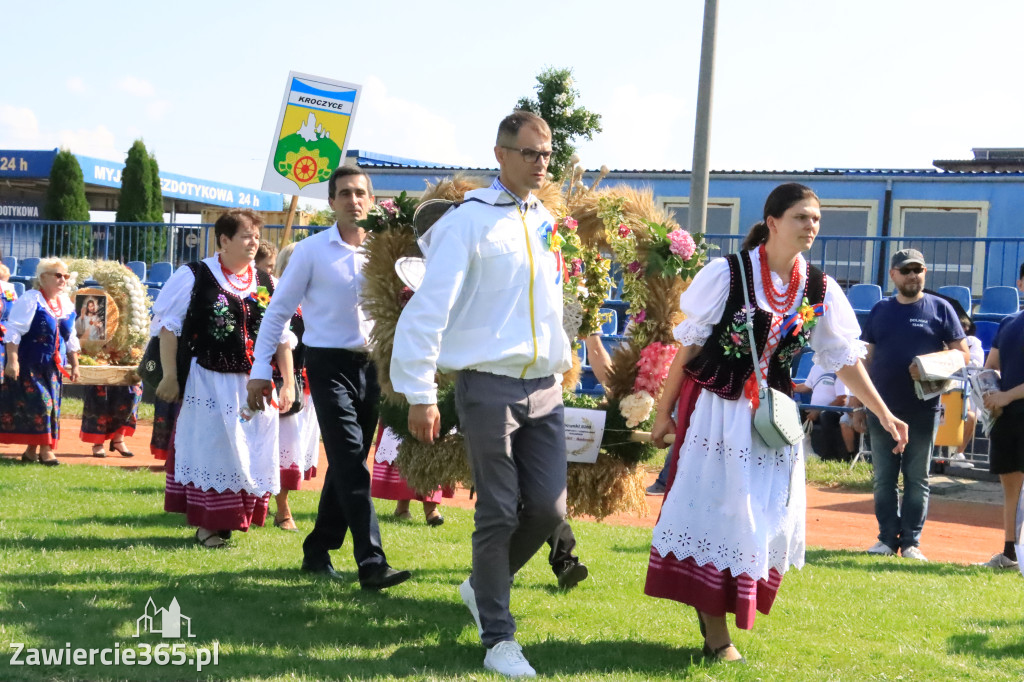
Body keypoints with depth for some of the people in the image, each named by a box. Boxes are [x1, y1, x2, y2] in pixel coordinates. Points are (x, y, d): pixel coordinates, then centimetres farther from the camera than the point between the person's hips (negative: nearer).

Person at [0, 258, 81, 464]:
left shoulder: (67, 304, 9)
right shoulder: (30, 300, -12)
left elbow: (71, 339, 17)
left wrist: (75, 365, 15)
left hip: (52, 367, 7)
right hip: (28, 364, -7)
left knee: (51, 406, 6)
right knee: (38, 402, -11)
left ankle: (32, 450, 15)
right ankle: (45, 450, -3)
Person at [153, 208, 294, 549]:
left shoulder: (266, 284, 9)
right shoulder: (194, 277, -3)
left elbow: (282, 337, 12)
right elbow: (169, 327, -4)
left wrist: (288, 383, 5)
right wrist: (170, 376, -9)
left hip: (255, 386, 5)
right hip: (209, 384, -4)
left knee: (253, 453, 5)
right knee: (210, 449, -1)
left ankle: (231, 520, 19)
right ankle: (207, 524, 9)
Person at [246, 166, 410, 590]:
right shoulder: (311, 251, -5)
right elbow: (278, 311, -2)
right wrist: (261, 370, -6)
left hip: (370, 365, 5)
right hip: (330, 365, -5)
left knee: (346, 464, 11)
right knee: (351, 463, -13)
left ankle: (318, 551, 26)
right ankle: (371, 563, -18)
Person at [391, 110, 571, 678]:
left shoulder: (546, 223, 13)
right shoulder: (469, 222, -6)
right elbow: (429, 309, -10)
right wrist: (420, 395, -13)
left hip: (543, 389, 6)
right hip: (490, 388, -6)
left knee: (549, 507, 2)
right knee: (498, 513, -2)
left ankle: (484, 586, 28)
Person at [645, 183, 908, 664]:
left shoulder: (819, 289, 2)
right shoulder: (728, 273, -10)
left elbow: (845, 359, 8)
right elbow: (689, 345, -5)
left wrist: (883, 414, 4)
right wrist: (664, 411, -4)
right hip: (714, 409, -5)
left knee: (769, 517, 3)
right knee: (712, 508, -3)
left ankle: (715, 604, 24)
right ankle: (715, 632, 7)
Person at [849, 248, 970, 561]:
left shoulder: (940, 308, 1)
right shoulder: (880, 310, 10)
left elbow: (963, 355, -1)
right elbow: (866, 360, 12)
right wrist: (857, 405, 8)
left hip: (923, 410, -3)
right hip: (881, 408, 3)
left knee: (917, 479, 3)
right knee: (884, 479, 6)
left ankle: (911, 541, 8)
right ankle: (888, 538, 14)